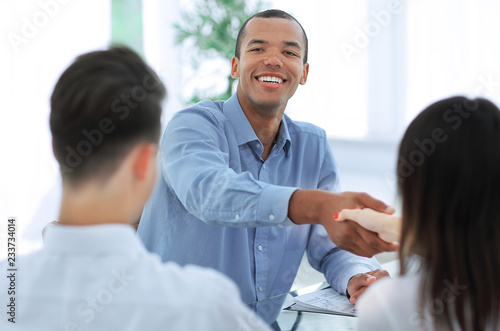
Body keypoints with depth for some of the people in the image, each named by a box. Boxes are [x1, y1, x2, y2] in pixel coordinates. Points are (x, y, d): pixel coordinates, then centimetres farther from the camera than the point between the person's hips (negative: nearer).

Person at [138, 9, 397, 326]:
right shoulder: (193, 126, -11)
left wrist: (358, 278, -15)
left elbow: (331, 245, 8)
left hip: (263, 323, 4)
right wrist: (319, 205, -47)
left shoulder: (314, 145, 6)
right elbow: (208, 191, -33)